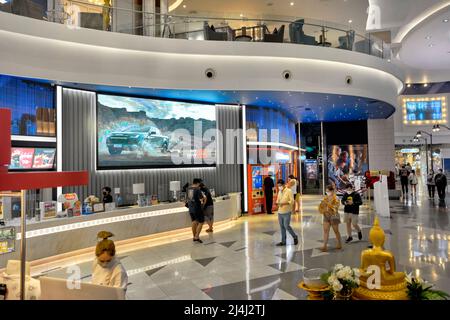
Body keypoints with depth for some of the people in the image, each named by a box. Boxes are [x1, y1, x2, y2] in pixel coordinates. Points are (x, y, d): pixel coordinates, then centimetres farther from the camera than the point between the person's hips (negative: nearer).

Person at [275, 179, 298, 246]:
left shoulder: (289, 191, -9)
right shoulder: (279, 191, 11)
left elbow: (292, 201, -13)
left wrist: (284, 203, -24)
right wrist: (277, 203, -3)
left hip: (286, 212, -6)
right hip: (280, 212, 6)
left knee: (286, 226, -6)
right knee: (282, 226, 9)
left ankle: (295, 237, 17)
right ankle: (283, 241, 17)